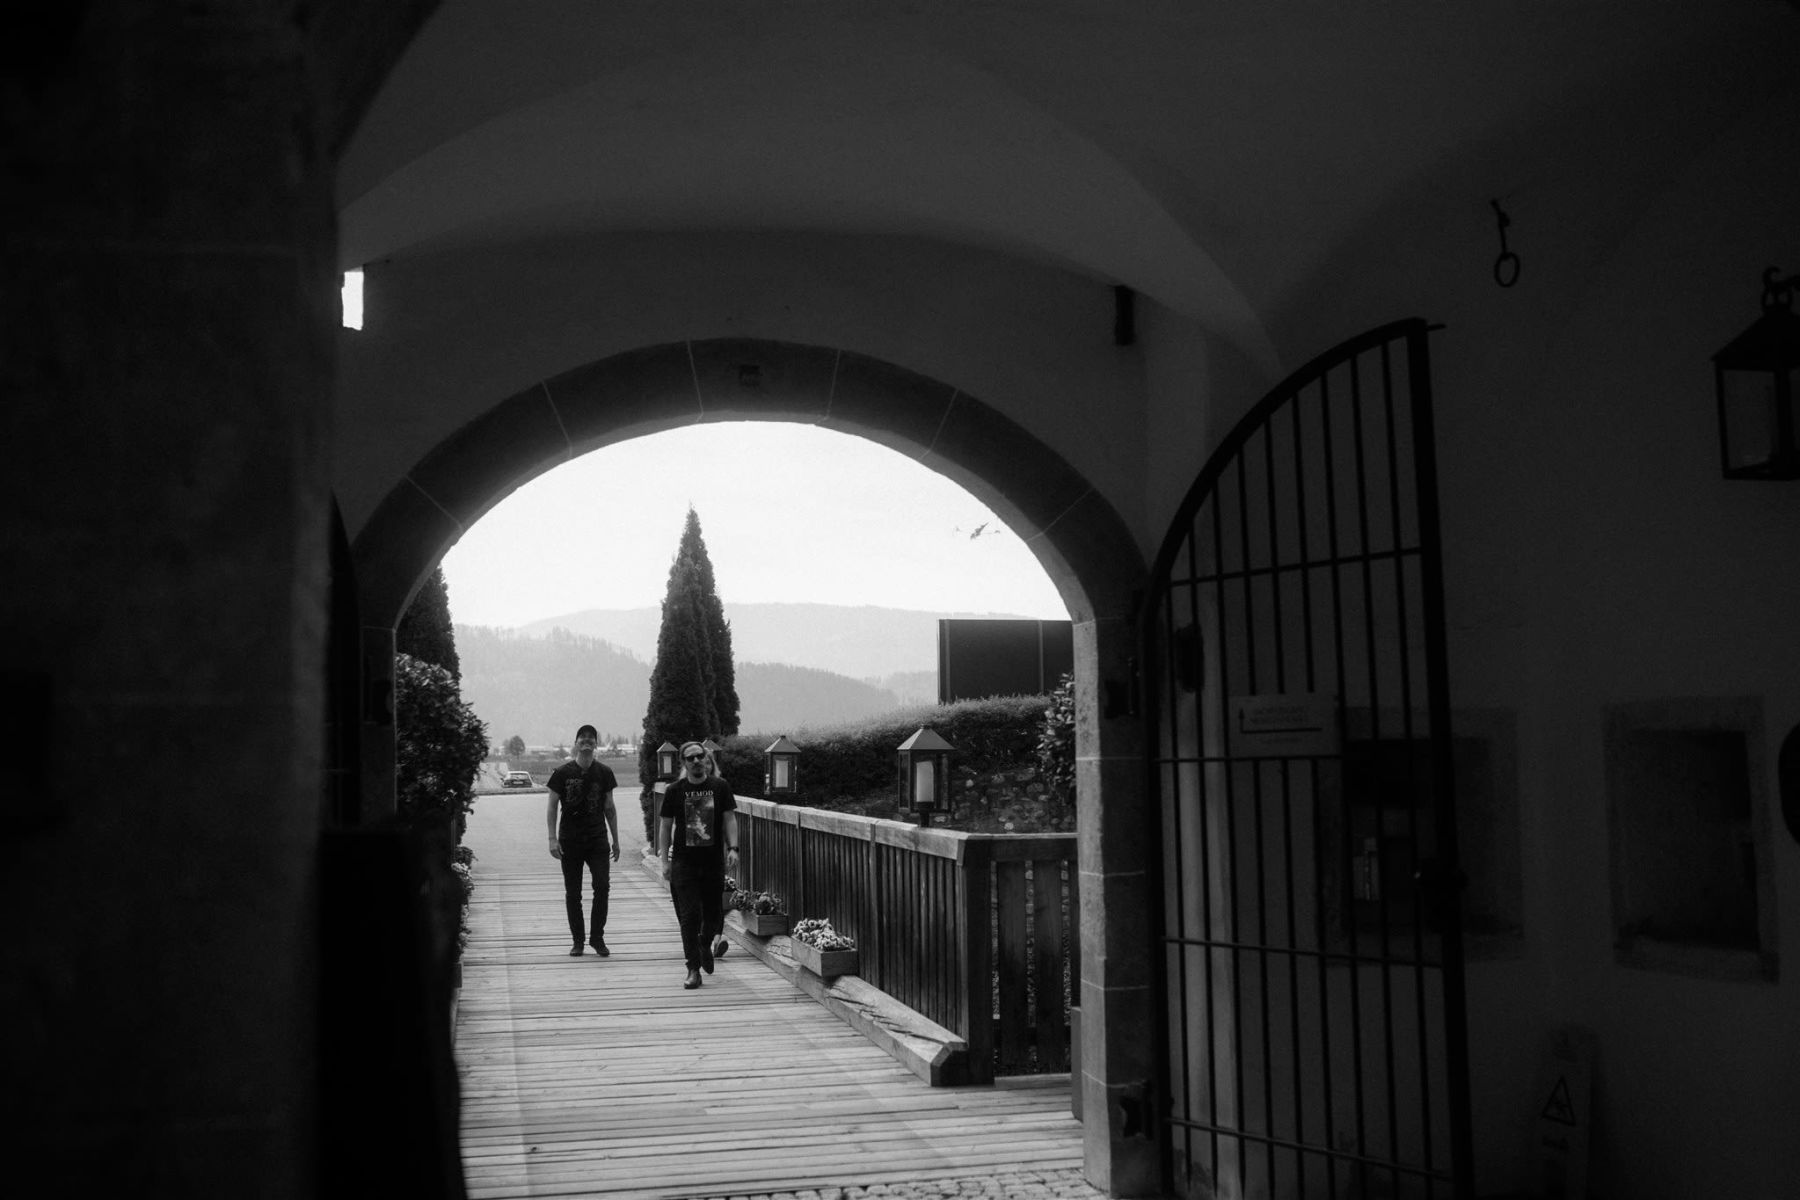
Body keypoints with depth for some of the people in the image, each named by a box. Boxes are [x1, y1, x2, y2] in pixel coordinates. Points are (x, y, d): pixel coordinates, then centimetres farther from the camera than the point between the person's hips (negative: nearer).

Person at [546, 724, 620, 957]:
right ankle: (577, 940, 15)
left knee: (602, 886, -9)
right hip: (569, 841, -1)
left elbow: (609, 808, 11)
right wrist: (553, 838, -8)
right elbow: (552, 807, 1)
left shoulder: (604, 772, 4)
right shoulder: (563, 773, -2)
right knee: (572, 893, 4)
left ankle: (598, 938, 4)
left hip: (597, 840, 1)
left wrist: (615, 840, 10)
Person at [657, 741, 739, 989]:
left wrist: (732, 848, -10)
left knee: (713, 914, 7)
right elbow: (665, 826, 5)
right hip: (684, 862, -1)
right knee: (689, 915, -7)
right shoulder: (675, 790, 1)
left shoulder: (720, 787, 2)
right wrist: (664, 860, -1)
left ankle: (705, 944, 40)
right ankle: (693, 970, -1)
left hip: (713, 860, 1)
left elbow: (729, 819, 3)